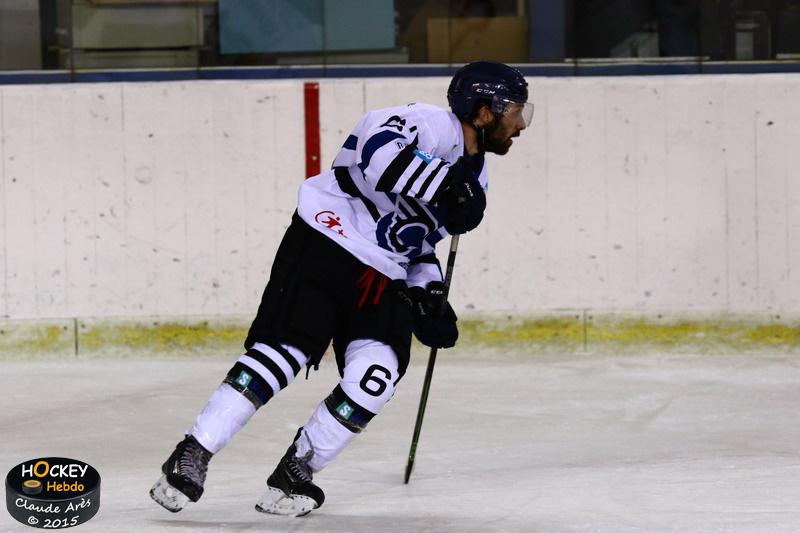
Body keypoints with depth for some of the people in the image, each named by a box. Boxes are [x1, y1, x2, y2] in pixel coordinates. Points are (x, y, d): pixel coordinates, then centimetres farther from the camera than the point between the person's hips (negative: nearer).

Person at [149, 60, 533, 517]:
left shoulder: (475, 178, 17)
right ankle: (193, 456, -12)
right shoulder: (432, 124, -11)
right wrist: (447, 185, -34)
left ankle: (296, 472, -1)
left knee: (375, 378, -13)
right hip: (326, 243, -8)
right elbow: (380, 152, -32)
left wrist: (428, 295, 11)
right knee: (283, 352, -17)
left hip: (382, 279, 8)